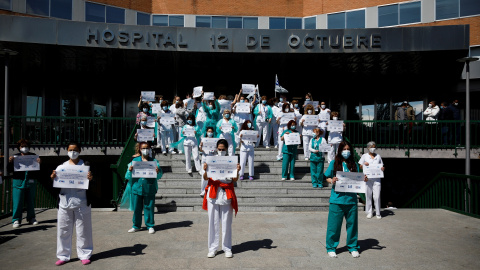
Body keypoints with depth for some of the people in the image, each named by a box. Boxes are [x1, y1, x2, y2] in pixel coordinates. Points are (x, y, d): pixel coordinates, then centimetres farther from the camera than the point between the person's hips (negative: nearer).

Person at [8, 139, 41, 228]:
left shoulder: (33, 156, 6)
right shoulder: (15, 157, 5)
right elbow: (9, 170, 2)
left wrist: (39, 163, -19)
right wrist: (10, 162, -16)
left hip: (31, 182, 1)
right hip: (18, 182, -1)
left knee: (31, 201, 9)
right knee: (17, 202, 0)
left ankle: (31, 218, 20)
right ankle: (16, 220, 11)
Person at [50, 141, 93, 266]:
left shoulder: (85, 165, 3)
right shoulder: (61, 166, 10)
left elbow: (91, 184, 0)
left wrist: (90, 179, -23)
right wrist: (53, 178, -10)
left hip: (81, 203, -2)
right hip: (65, 202, 3)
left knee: (83, 231, 5)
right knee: (63, 230, 9)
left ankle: (84, 255, 18)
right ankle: (63, 256, 22)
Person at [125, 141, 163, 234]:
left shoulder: (154, 161, 5)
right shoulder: (134, 160, 8)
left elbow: (159, 176, -2)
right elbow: (128, 176, 4)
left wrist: (158, 171, -24)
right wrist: (130, 170, -17)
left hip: (149, 189, -1)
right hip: (137, 188, 1)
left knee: (149, 207, 4)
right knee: (137, 208, 8)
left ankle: (150, 226, 16)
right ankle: (136, 226, 22)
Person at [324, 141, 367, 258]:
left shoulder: (354, 165, 10)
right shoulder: (334, 163, 3)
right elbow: (327, 178, 4)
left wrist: (364, 180, -7)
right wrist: (332, 181, -17)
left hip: (351, 199, 3)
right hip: (337, 199, -3)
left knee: (352, 223, 10)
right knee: (334, 224, 2)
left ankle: (353, 247, 27)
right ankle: (331, 248, 17)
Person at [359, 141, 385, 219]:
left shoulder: (378, 156, 14)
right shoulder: (364, 156, 8)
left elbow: (381, 166, 16)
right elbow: (360, 167, 7)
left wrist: (383, 168, -6)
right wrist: (364, 165, -13)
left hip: (376, 179, 1)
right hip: (367, 178, -1)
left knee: (377, 196, -5)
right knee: (368, 196, 3)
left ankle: (378, 213, 7)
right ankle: (369, 212, 14)